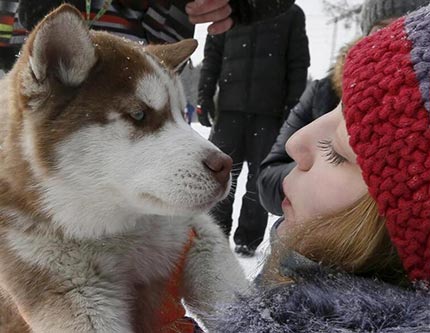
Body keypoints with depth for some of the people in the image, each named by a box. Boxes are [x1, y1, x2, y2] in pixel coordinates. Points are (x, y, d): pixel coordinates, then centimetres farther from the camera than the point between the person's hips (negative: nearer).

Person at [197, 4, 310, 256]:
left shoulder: (291, 13, 11)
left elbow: (299, 63, 6)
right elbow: (212, 55, 13)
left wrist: (294, 106, -4)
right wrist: (205, 95, 2)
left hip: (270, 110, -1)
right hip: (230, 105, 1)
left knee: (260, 174, 3)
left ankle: (248, 238, 11)